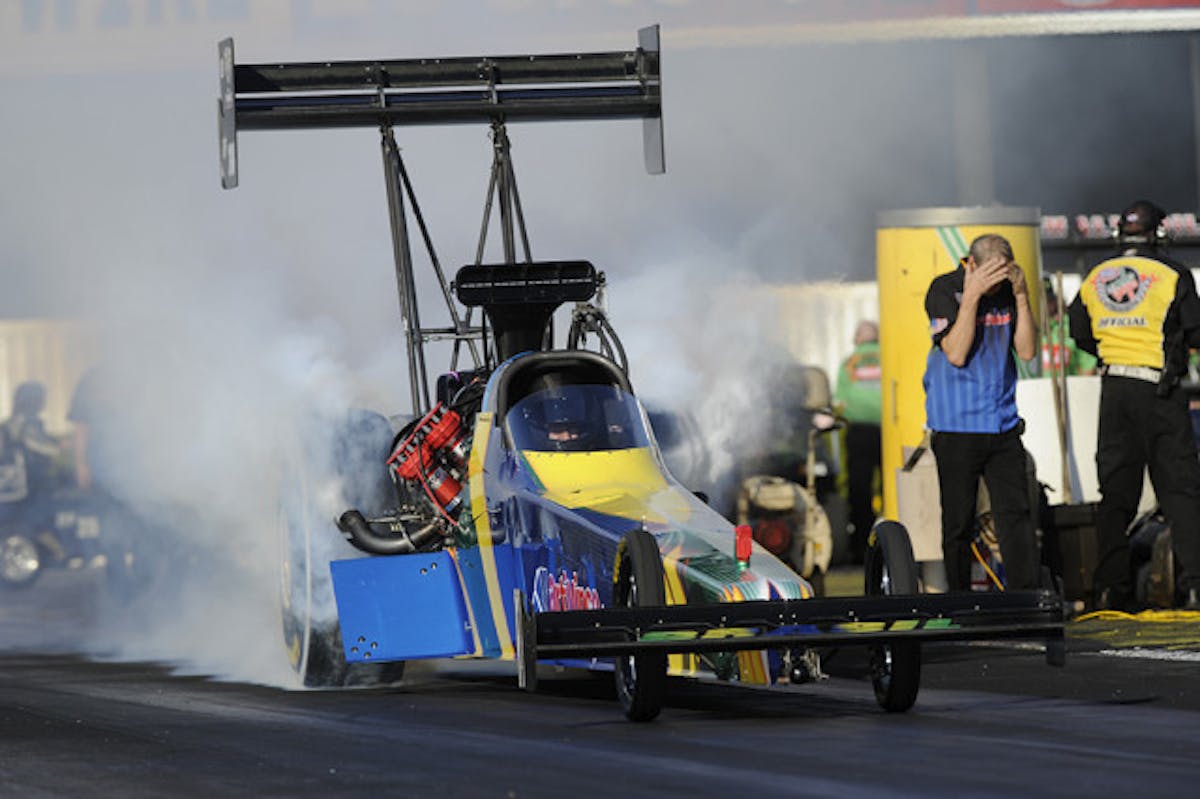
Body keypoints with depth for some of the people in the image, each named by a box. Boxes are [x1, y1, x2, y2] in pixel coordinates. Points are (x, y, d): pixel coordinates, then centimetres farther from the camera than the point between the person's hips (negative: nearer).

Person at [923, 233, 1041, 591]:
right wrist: (972, 295, -20)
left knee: (1016, 514, -2)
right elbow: (956, 353, -16)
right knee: (958, 524, 1)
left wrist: (1021, 296, -7)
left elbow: (1027, 351, 2)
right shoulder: (943, 290, -7)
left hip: (1002, 424, 4)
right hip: (956, 426, -4)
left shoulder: (1005, 291, 5)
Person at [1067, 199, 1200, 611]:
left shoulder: (1096, 279, 7)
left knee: (1115, 491, 7)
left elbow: (1081, 334, 14)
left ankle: (1111, 588, 3)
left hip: (1114, 388, 4)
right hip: (1159, 391, -4)